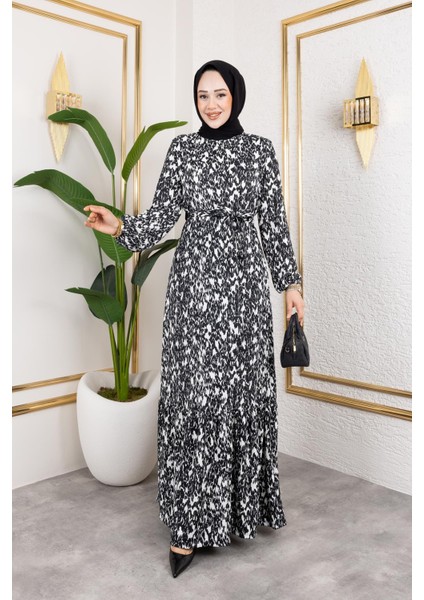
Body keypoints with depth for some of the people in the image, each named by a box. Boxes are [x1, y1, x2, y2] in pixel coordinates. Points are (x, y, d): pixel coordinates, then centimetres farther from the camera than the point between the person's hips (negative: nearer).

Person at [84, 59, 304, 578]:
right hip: (195, 280, 0)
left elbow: (273, 222, 7)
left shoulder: (260, 150, 6)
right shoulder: (181, 148, 6)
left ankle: (243, 502, 26)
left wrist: (290, 281, 6)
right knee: (192, 392, -1)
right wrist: (119, 227, -16)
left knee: (244, 390, 4)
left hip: (245, 280, 1)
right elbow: (161, 215, 2)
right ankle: (189, 523, 10)